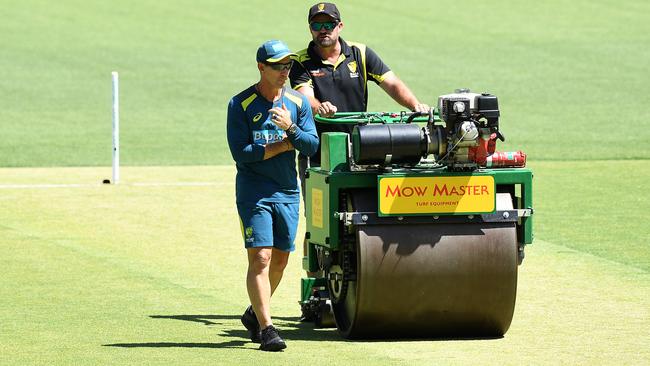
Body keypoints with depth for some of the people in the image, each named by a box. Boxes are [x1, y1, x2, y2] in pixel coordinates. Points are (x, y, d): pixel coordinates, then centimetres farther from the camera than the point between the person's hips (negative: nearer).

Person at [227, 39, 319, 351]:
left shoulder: (298, 103, 8)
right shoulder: (241, 104, -5)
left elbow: (312, 145, -1)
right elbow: (240, 153, -12)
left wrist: (291, 129, -20)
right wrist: (285, 145, -8)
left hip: (288, 192, 5)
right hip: (254, 193, -5)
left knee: (280, 260, 11)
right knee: (260, 258, -13)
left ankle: (255, 313, 32)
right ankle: (266, 328, -16)